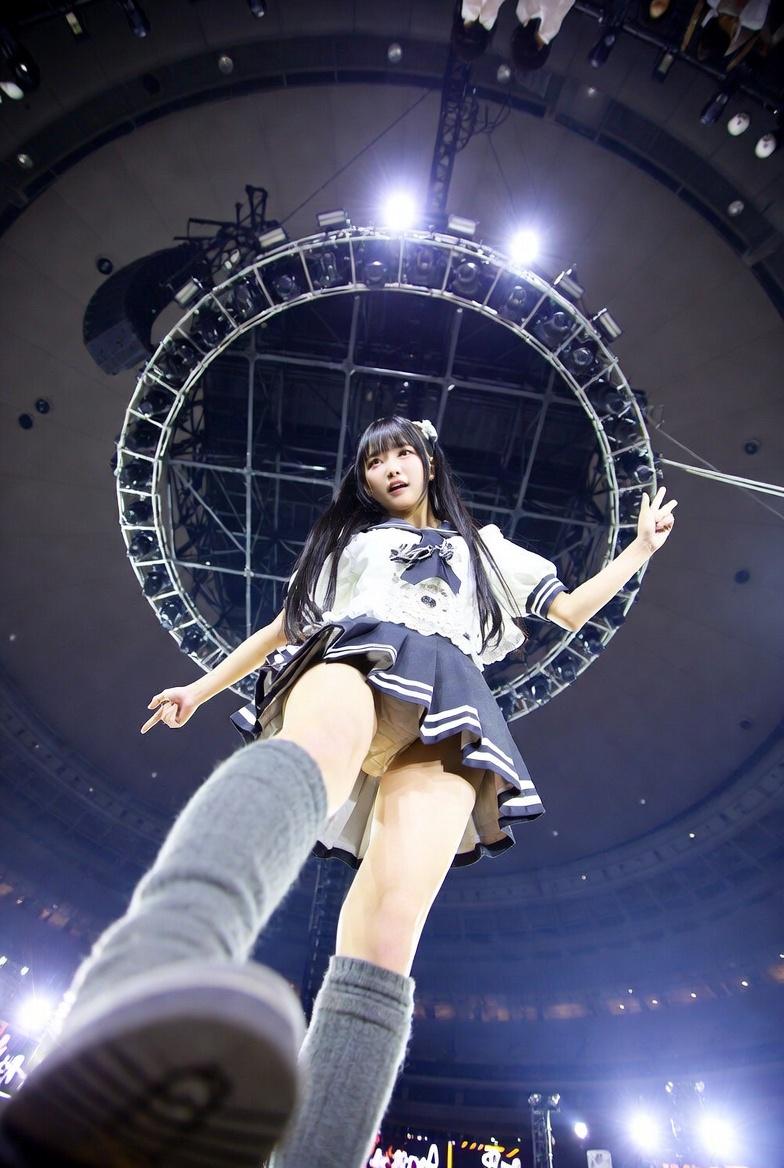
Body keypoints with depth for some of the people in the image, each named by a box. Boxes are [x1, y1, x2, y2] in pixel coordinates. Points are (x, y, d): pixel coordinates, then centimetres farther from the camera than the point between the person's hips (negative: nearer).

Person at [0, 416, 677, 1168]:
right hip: (354, 656, -2)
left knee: (389, 931, -24)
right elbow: (285, 626, 37)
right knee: (323, 747, -44)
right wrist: (204, 686, 34)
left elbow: (570, 610, 38)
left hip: (445, 702, 2)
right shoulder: (349, 538, 37)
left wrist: (641, 548, 39)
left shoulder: (483, 547, 39)